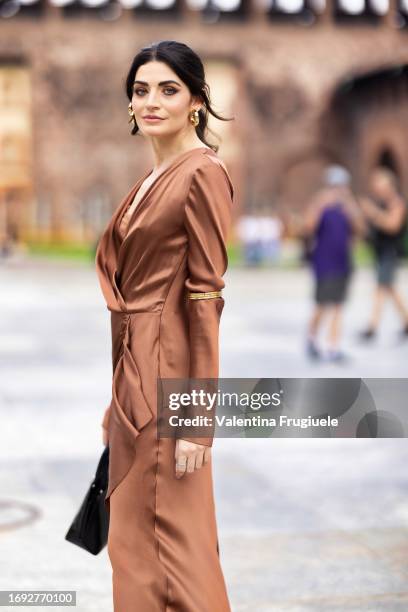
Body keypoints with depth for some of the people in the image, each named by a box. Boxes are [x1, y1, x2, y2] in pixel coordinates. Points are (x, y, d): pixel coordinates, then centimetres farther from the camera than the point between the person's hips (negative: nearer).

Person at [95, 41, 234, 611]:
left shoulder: (202, 172, -12)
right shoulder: (154, 177, 14)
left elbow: (206, 296, -17)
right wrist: (117, 401, 17)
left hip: (167, 375, -9)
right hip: (134, 371, 9)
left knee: (169, 538, -1)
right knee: (133, 533, 17)